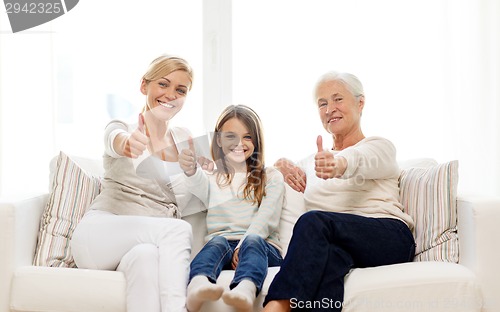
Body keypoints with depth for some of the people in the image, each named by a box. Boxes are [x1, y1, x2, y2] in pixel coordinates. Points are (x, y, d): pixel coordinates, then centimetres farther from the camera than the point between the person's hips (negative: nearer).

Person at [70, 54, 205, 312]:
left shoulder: (183, 139, 17)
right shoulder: (123, 128, 3)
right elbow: (114, 139, -23)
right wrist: (126, 144, -50)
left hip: (157, 241, 3)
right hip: (100, 234, -2)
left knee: (146, 255, -36)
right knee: (179, 228, -31)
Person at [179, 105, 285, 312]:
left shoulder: (271, 178, 17)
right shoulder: (212, 180, 20)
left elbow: (266, 218, 0)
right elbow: (200, 185, -7)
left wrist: (244, 245, -18)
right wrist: (191, 171, -32)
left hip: (262, 246, -1)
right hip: (221, 246, 1)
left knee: (252, 240, -33)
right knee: (217, 241, -32)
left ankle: (245, 290, -64)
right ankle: (198, 286, -63)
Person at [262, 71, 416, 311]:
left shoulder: (380, 147, 13)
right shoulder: (312, 161, 29)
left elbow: (360, 159, -13)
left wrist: (338, 164, -40)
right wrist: (286, 168, -8)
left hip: (389, 236, -2)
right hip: (335, 242, 3)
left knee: (314, 221, -33)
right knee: (329, 256, -38)